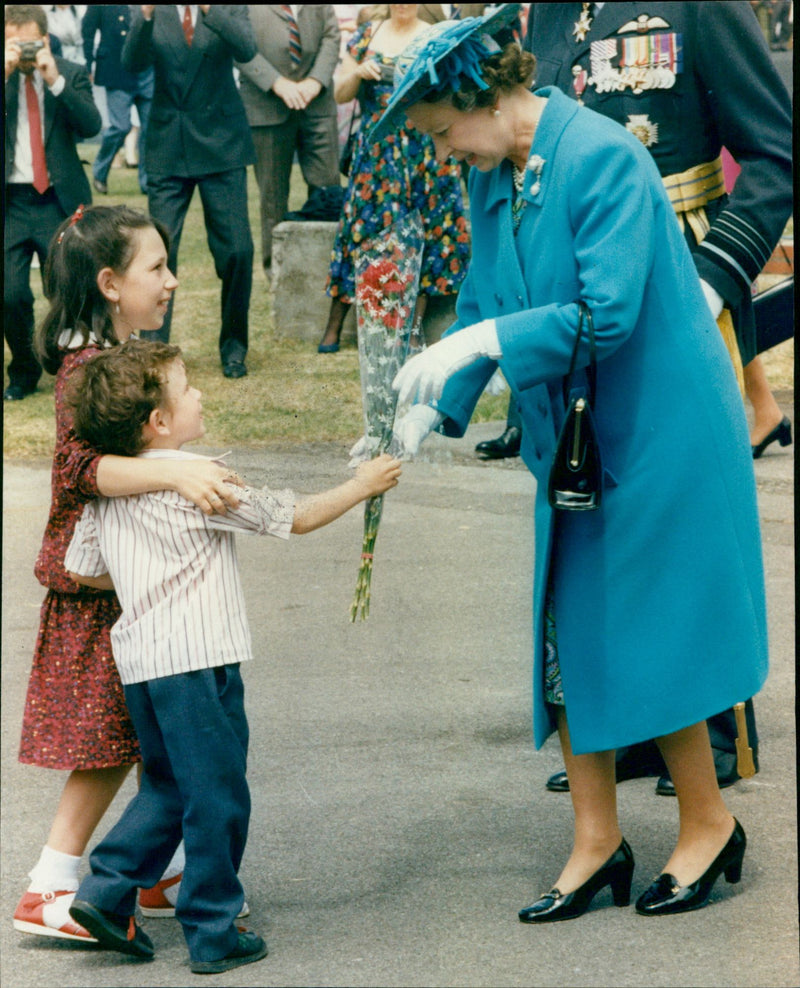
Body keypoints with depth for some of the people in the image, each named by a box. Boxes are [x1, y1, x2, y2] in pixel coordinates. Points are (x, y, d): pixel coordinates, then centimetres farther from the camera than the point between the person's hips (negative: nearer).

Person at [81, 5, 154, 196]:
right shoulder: (100, 5, 0)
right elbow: (88, 32, 2)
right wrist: (89, 68, -3)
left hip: (149, 71, 3)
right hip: (118, 72, -3)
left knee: (151, 128, 2)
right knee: (120, 126, -6)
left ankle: (147, 181, 14)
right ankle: (99, 172, 18)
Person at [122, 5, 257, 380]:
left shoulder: (229, 8, 2)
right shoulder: (151, 12, 3)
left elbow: (246, 50, -17)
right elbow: (133, 62, -13)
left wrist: (209, 10, -29)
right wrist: (146, 14, -28)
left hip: (221, 143, 0)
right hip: (168, 148, 0)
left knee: (236, 252, -1)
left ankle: (233, 348, 15)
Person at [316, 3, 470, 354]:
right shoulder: (367, 35, 10)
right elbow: (340, 93, 9)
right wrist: (358, 73, -11)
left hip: (424, 151, -1)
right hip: (376, 152, 1)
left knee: (423, 232, -7)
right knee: (362, 229, -5)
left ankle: (415, 326, -3)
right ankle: (334, 324, 0)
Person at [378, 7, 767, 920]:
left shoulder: (602, 157, -20)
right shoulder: (492, 182, 5)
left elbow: (608, 313, -26)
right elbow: (482, 309, 12)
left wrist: (481, 341, -25)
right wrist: (430, 410, 0)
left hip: (655, 430, -8)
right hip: (570, 441, 8)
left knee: (645, 635, -1)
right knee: (567, 635, 7)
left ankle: (709, 826, 18)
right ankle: (596, 844, 17)